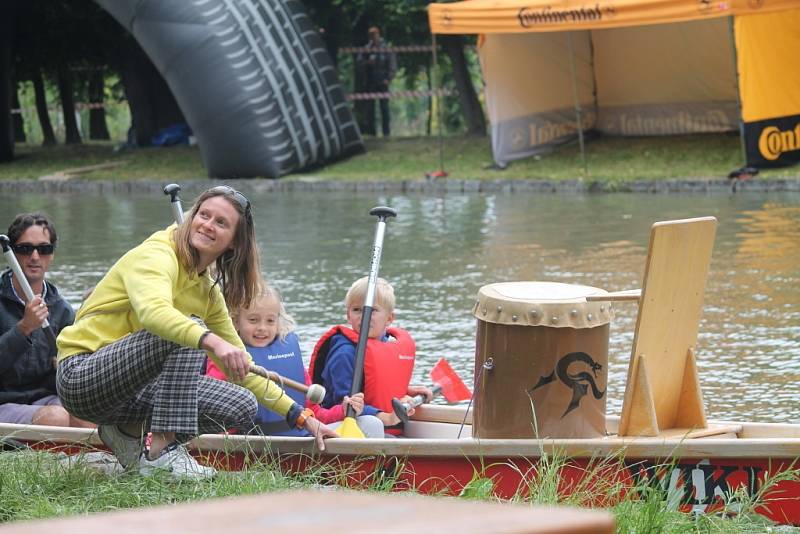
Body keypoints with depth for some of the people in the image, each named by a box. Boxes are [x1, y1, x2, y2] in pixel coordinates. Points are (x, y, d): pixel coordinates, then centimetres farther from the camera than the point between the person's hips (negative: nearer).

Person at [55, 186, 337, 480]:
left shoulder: (209, 291, 12)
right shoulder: (156, 255, -13)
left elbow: (241, 367, 16)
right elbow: (153, 311, -36)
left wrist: (301, 417, 8)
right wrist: (211, 341, -52)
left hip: (133, 390, 8)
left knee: (242, 407, -8)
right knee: (190, 330, -29)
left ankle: (129, 431, 5)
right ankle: (162, 453, -28)